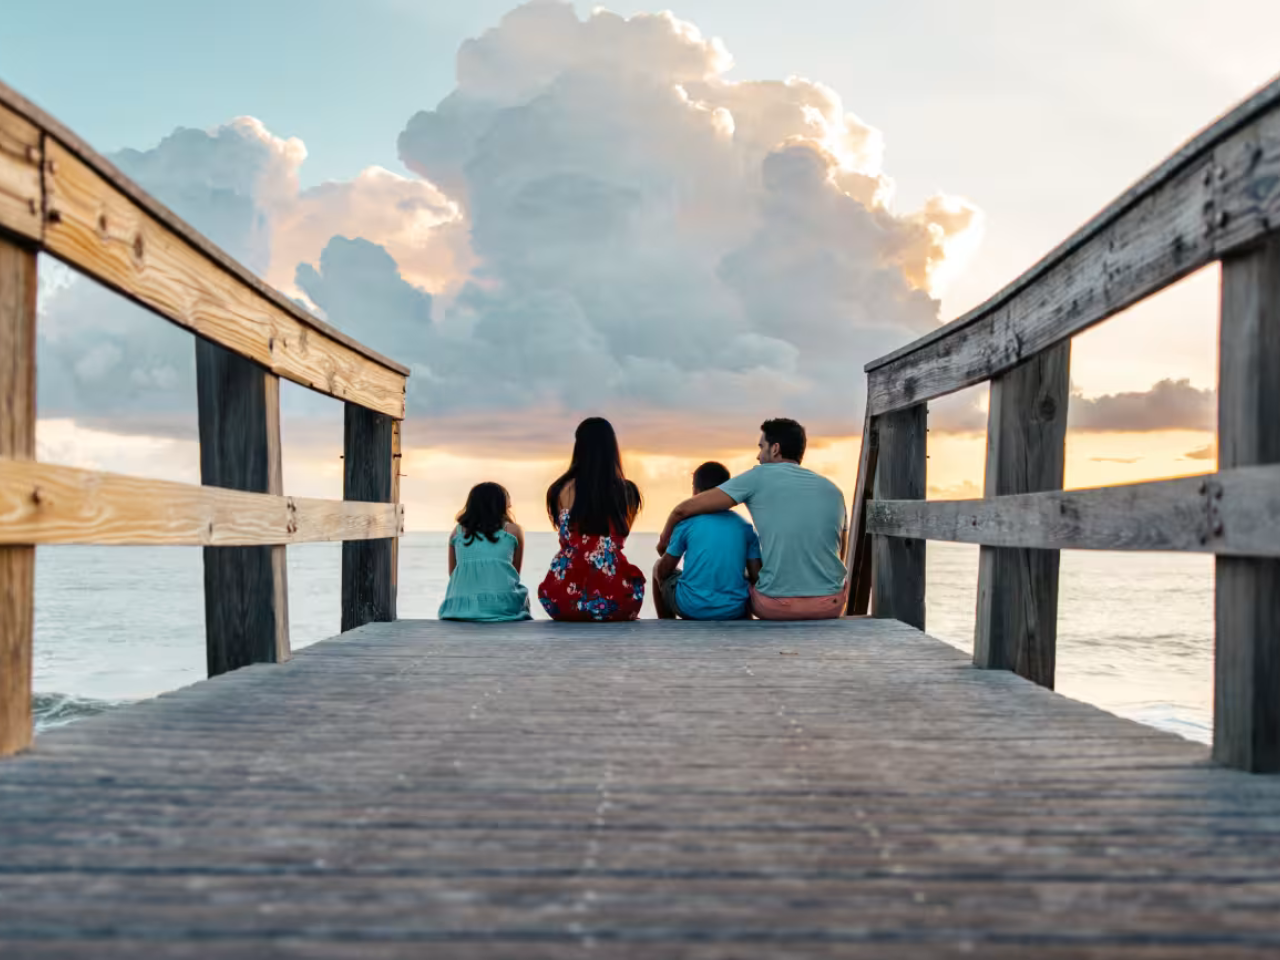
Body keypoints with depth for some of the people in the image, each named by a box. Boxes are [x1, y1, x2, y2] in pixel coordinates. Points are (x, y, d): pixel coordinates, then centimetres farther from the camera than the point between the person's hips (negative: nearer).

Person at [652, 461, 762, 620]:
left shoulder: (687, 523, -4)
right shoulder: (745, 527, 3)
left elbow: (664, 571, 3)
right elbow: (756, 576, 2)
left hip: (692, 609, -2)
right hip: (734, 611, 2)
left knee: (657, 568, 26)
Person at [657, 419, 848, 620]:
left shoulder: (760, 477, -1)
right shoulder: (833, 491, 8)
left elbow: (684, 509, 0)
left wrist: (665, 539, 19)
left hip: (776, 605, -2)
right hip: (831, 605, 3)